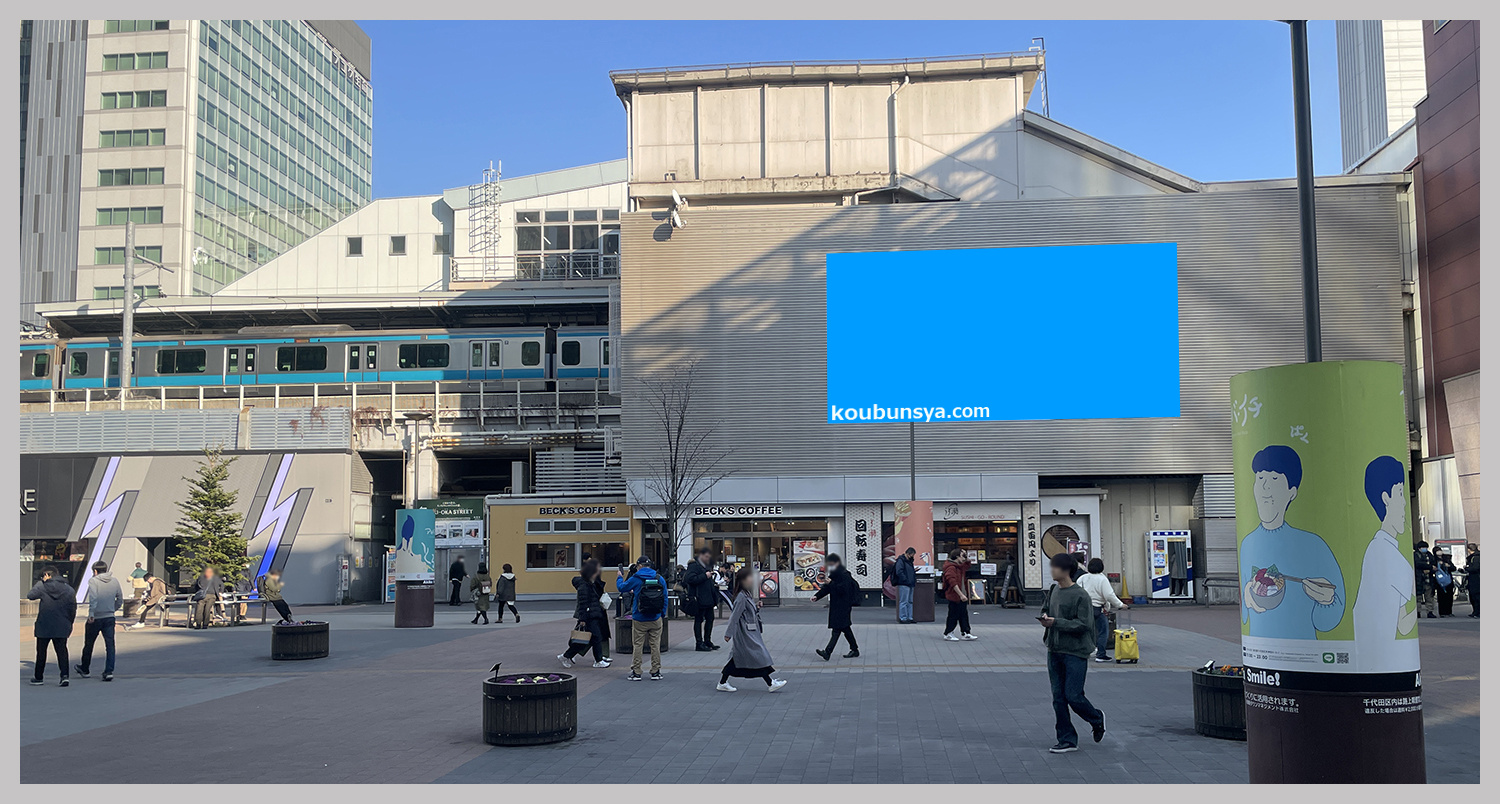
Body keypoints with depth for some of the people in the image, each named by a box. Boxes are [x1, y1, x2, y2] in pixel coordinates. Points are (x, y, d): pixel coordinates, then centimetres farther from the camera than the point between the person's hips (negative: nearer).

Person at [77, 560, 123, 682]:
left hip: (95, 618, -3)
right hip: (110, 618, 3)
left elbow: (93, 598, -22)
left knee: (89, 645, 15)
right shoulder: (114, 581, 7)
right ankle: (109, 671, -8)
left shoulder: (93, 581, -7)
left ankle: (84, 669, 32)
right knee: (110, 645, 1)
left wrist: (91, 614, -24)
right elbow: (120, 600, 11)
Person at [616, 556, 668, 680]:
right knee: (655, 645, 7)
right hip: (656, 619, 2)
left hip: (639, 620, -2)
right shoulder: (660, 579, 2)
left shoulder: (635, 579, -7)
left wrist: (620, 577, 26)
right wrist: (663, 614, 16)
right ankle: (655, 672, 11)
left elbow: (621, 588, 7)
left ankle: (636, 672, 8)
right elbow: (665, 598, 5)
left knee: (637, 645, 5)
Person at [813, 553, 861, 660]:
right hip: (836, 605, 9)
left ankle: (828, 652, -19)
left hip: (843, 606, -9)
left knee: (837, 628, -12)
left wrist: (831, 583, -25)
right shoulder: (833, 575, 13)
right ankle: (854, 650, 24)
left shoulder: (844, 575, -14)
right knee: (845, 628, 14)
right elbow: (826, 589, 15)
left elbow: (843, 589, -23)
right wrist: (817, 596, 2)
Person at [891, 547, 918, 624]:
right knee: (904, 601, -7)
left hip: (910, 585, 10)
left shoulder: (909, 561, 20)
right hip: (903, 585, -10)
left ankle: (909, 618, 17)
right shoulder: (901, 560, -10)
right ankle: (903, 618, -4)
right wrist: (906, 580, -20)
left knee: (910, 602, 12)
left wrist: (914, 570, 10)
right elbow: (899, 572, -18)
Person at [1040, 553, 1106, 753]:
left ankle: (1097, 720, 26)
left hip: (1075, 653, -7)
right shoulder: (1053, 590, 7)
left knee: (1074, 696, -5)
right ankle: (1067, 740, 16)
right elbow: (1045, 606, 23)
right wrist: (1045, 616, 0)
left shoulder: (1080, 595, -14)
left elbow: (1083, 624, -17)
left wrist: (1055, 622, -21)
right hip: (1054, 652, 7)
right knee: (1058, 698, 7)